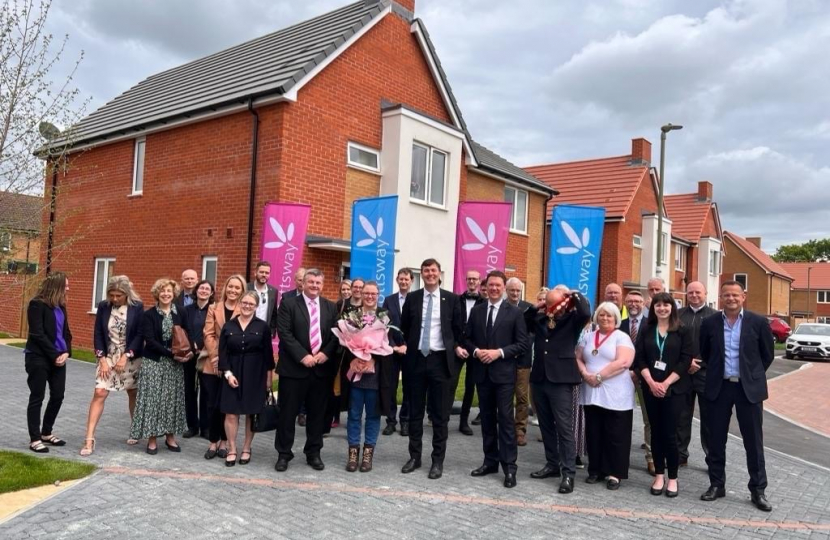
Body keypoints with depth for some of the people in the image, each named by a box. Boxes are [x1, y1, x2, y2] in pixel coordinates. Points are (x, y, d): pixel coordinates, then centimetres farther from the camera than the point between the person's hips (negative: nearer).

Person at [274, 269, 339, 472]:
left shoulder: (331, 307, 10)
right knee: (288, 412, 5)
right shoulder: (288, 305, -1)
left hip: (322, 368, 3)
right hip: (294, 367, -3)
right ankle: (284, 453, 19)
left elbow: (336, 334, 5)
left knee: (317, 414, 10)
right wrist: (303, 356, -17)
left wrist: (325, 353, -11)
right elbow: (284, 333, -10)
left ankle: (313, 453, 23)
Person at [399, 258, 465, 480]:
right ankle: (414, 456, 22)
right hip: (416, 359, 2)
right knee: (415, 411, 10)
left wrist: (457, 347, 0)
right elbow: (404, 327, 14)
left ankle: (438, 460, 15)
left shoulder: (451, 299, 1)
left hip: (440, 360, -2)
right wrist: (404, 345, 5)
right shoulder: (412, 298, 5)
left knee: (440, 413, 4)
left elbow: (458, 328, 8)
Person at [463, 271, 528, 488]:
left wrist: (499, 352, -17)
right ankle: (490, 461, 22)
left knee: (505, 419, -4)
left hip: (504, 373, -4)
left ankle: (509, 466, 1)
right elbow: (467, 339, 10)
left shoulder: (515, 312, -2)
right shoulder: (476, 311, 9)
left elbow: (522, 344, -6)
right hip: (482, 372, 4)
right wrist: (476, 351, -10)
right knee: (487, 418, 11)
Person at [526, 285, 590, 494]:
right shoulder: (540, 319, 10)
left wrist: (572, 294, -6)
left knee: (565, 428, -4)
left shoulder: (573, 318, -2)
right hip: (539, 378, 6)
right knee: (546, 426, 14)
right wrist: (535, 308, 7)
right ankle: (552, 464, 27)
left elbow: (586, 312, -19)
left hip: (561, 379, -5)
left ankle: (568, 473, 2)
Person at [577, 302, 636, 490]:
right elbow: (578, 358, 10)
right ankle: (596, 470, 21)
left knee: (615, 436, 1)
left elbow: (623, 362, -15)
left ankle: (614, 473, 11)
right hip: (592, 393, 5)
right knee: (593, 434, 9)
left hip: (615, 395, -4)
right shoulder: (588, 337, 13)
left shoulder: (622, 337, -2)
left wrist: (599, 376, -16)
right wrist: (585, 374, -10)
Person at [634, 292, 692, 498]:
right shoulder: (646, 330, 7)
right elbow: (639, 358, 2)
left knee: (670, 433, -4)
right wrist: (651, 382, -11)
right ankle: (659, 475, 16)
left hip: (674, 388, -2)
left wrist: (666, 383, -13)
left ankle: (672, 478, 9)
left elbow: (685, 361, -6)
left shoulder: (682, 331, 0)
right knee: (656, 432, 7)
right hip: (650, 387, 2)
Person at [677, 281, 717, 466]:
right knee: (682, 416, 9)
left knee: (709, 417, 5)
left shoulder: (715, 316, 1)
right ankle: (680, 455, 20)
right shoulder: (678, 315, 7)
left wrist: (699, 364, -10)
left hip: (706, 373, -2)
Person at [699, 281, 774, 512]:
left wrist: (752, 375, 10)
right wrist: (717, 372, 12)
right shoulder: (709, 323, 0)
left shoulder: (758, 322, -4)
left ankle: (758, 489, 18)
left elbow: (767, 355, 6)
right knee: (716, 440, 8)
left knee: (753, 441, 5)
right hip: (719, 387, 2)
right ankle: (716, 484, 20)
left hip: (749, 388, -1)